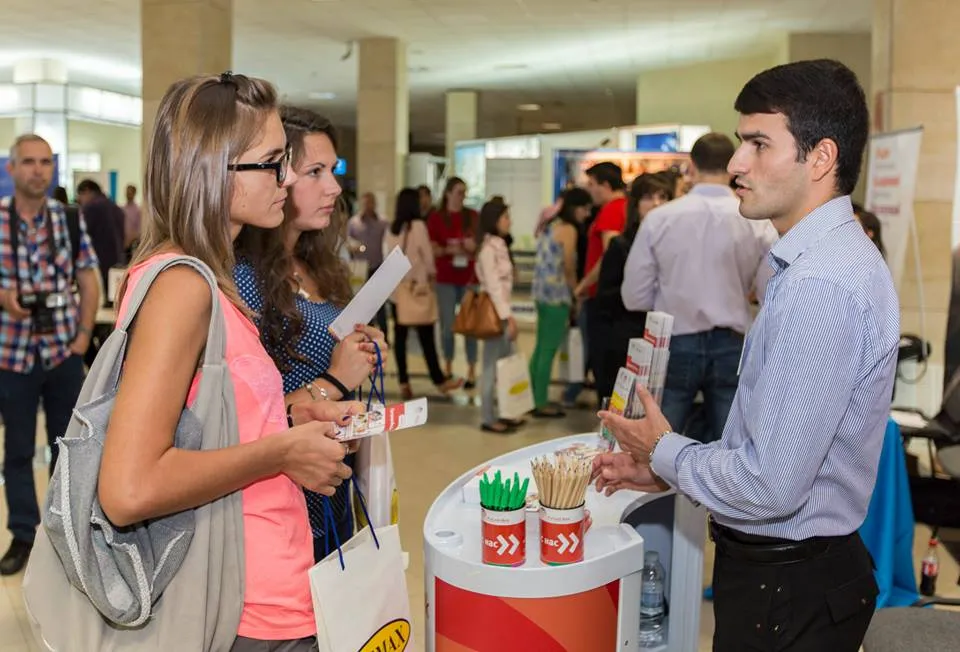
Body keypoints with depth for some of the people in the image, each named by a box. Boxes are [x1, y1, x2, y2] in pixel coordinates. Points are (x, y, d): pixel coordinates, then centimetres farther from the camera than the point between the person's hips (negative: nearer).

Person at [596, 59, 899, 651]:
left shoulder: (820, 285, -26)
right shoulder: (823, 259, 6)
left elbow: (771, 486, -26)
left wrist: (664, 451, -10)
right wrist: (663, 468, 6)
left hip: (786, 586, -9)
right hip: (789, 565, 9)